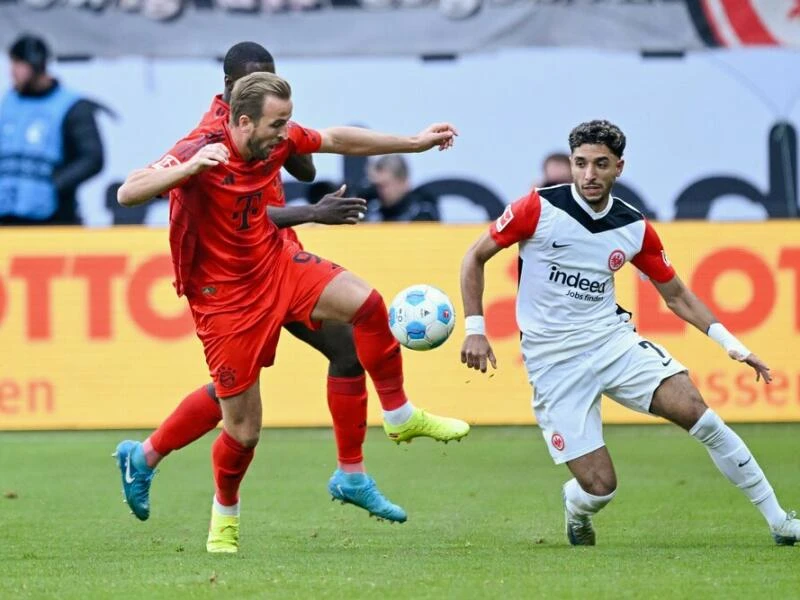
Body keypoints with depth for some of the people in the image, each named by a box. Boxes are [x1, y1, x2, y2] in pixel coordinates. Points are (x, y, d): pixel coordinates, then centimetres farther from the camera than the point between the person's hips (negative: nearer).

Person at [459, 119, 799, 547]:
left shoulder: (635, 230, 1)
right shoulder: (539, 208, -10)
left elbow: (676, 294, 12)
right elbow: (475, 257, 0)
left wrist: (728, 342, 1)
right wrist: (475, 330, -8)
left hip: (611, 339, 3)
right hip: (553, 362, -3)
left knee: (693, 410, -20)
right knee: (599, 486, -11)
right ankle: (576, 507, 30)